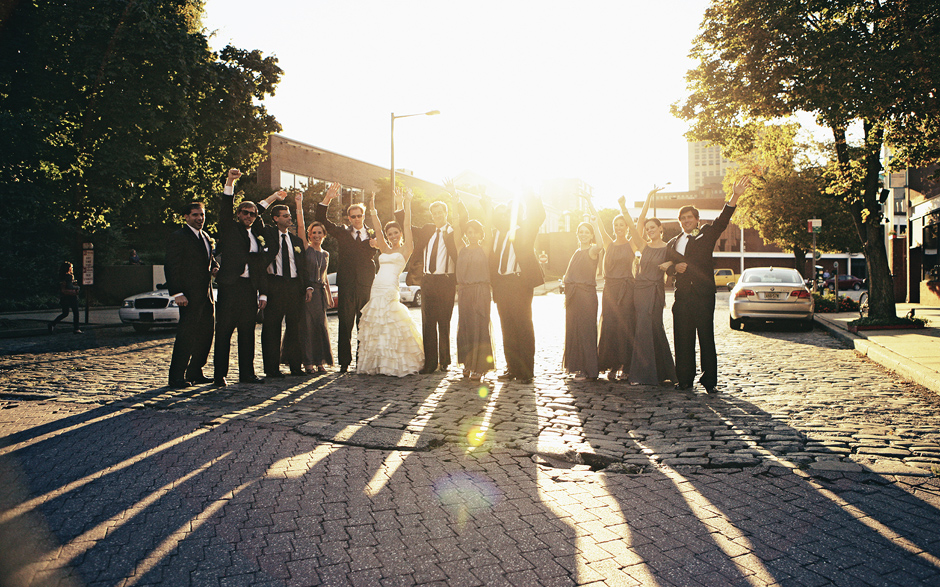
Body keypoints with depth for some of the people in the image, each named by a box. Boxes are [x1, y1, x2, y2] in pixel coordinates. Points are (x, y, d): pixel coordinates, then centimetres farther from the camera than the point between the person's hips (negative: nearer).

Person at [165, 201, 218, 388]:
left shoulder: (206, 238, 19)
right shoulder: (178, 237, -6)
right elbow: (172, 267, -11)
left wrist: (215, 267, 7)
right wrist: (177, 293, -19)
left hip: (206, 295, 8)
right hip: (189, 296, -8)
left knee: (206, 334, 11)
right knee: (186, 336, -7)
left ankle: (195, 373, 21)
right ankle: (176, 377, -1)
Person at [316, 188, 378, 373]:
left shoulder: (372, 235, 14)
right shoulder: (342, 233, 12)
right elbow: (322, 221, 6)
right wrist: (327, 200, -6)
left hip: (366, 285, 0)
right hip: (347, 285, 0)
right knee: (345, 325, 0)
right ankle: (344, 362, 5)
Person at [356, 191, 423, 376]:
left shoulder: (405, 250, 5)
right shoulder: (385, 250, 19)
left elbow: (407, 226, -1)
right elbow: (377, 228, 14)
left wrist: (407, 204, -3)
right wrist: (373, 209, 8)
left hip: (390, 291, -6)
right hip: (376, 290, 6)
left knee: (392, 327, -7)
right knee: (375, 328, 6)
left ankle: (397, 364, 2)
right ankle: (378, 364, 13)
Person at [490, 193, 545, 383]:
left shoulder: (522, 230, 4)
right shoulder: (493, 233, 16)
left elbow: (538, 216, -5)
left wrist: (530, 196, -11)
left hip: (520, 282, -4)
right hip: (500, 284, 4)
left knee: (523, 326, -2)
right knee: (507, 328, 7)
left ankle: (526, 371, 3)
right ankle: (512, 369, 14)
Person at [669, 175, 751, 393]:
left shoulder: (706, 235, 9)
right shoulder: (673, 243, 19)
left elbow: (722, 221, -6)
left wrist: (735, 196, -21)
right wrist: (675, 267, -3)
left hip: (703, 295, -3)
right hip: (682, 296, 3)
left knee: (706, 338, -3)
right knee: (682, 339, 3)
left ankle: (709, 380, 4)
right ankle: (685, 379, 12)